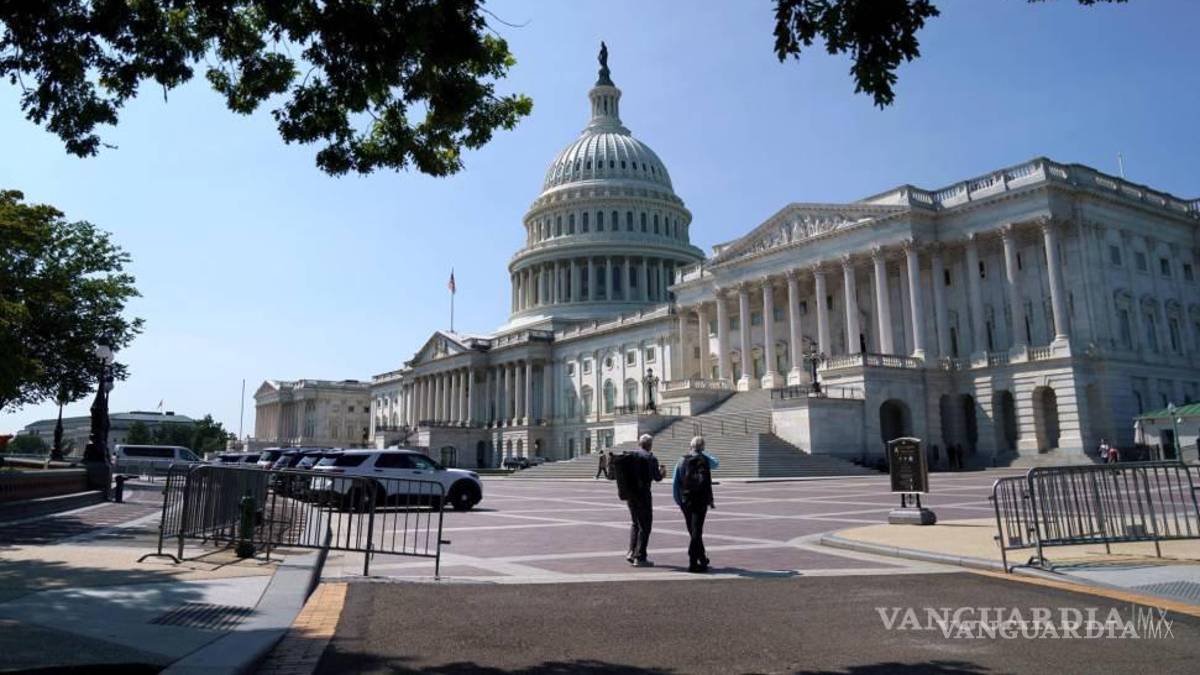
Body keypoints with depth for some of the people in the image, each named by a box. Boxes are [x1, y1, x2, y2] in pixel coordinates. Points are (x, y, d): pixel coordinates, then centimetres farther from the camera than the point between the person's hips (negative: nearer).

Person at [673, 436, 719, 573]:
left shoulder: (681, 461, 2)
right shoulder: (705, 460, -3)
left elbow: (675, 483, 3)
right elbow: (717, 463, 20)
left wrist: (678, 501, 11)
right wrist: (703, 453, 23)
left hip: (686, 501, 2)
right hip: (701, 501, -2)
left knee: (693, 531, 15)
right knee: (696, 532, -1)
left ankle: (702, 559, 27)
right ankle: (693, 563, -6)